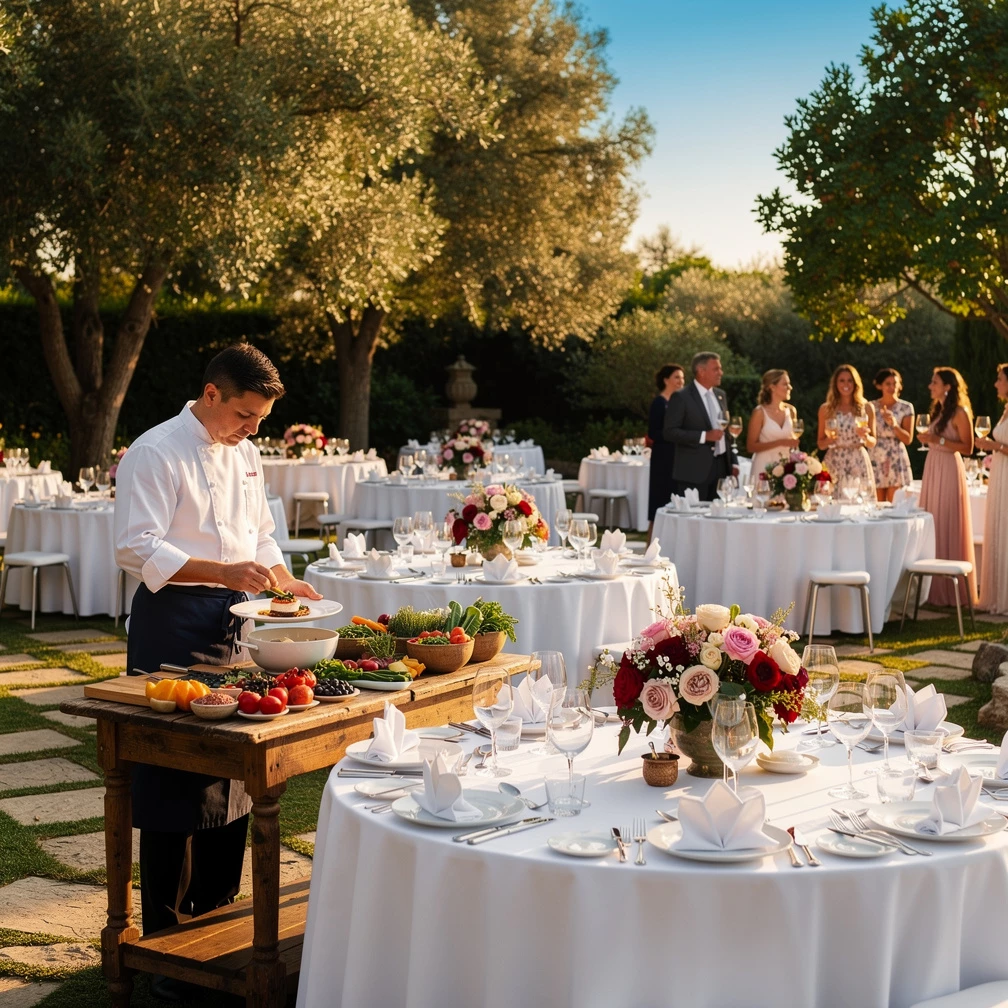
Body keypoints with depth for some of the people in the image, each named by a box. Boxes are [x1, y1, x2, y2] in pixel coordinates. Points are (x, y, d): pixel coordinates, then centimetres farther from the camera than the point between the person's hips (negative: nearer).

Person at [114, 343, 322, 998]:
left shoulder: (245, 455, 12)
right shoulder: (156, 453, -12)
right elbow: (137, 550, -19)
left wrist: (284, 581, 3)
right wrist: (224, 572, -26)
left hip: (235, 622, 8)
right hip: (174, 624, -8)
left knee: (232, 773, 13)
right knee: (175, 784, -3)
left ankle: (216, 918, 28)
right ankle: (165, 943, 9)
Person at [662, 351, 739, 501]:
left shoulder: (721, 395, 17)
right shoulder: (681, 397, -6)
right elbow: (670, 432, -12)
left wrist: (734, 462, 15)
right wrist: (704, 436, -18)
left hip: (721, 467, 6)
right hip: (694, 471, -6)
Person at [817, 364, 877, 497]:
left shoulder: (866, 408, 8)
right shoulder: (826, 409, 7)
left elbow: (872, 443, 13)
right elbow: (820, 444, 11)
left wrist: (866, 437, -7)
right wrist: (829, 439, -8)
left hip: (858, 464, 0)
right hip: (834, 465, 0)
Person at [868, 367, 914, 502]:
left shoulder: (906, 408, 3)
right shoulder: (872, 407, 7)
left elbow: (908, 439, -2)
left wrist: (894, 425, -15)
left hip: (896, 461, -1)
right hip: (876, 460, 1)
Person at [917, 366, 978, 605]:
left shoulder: (960, 413, -10)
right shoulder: (938, 410, 15)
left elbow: (967, 448, -14)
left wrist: (939, 440, -19)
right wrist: (927, 439, 8)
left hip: (949, 470, -8)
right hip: (932, 468, 9)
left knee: (948, 527, -5)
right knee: (933, 526, 8)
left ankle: (951, 589, 2)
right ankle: (935, 587, 14)